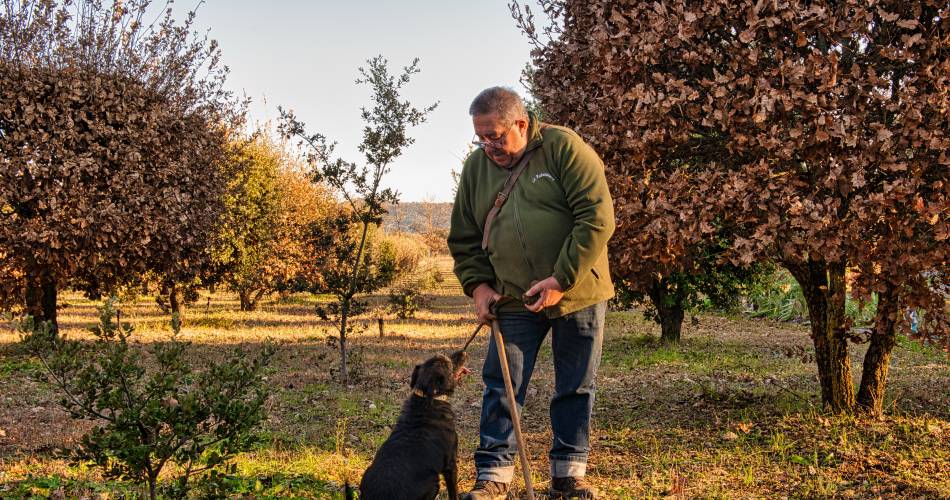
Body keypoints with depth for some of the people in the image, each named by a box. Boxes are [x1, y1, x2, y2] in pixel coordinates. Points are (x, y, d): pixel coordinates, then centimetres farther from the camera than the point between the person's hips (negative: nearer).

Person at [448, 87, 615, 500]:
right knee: (502, 388, 0)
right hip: (513, 300, 3)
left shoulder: (564, 148, -11)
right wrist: (477, 285, -3)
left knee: (575, 388, 7)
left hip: (577, 294, -3)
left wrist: (561, 281, -20)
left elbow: (597, 219, -17)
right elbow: (464, 238, 12)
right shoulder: (476, 167, 3)